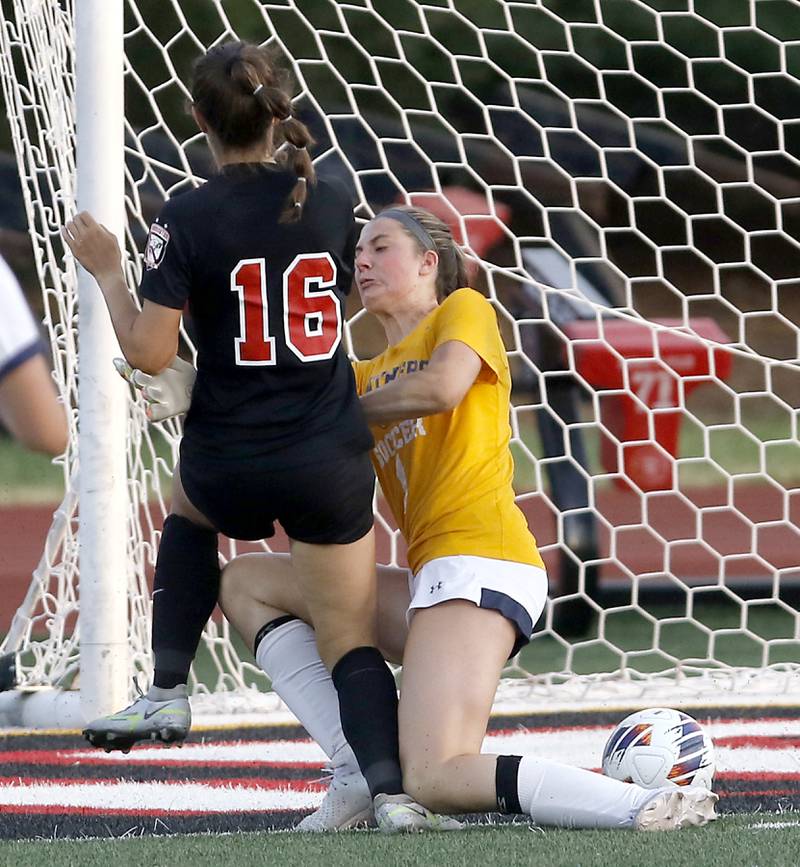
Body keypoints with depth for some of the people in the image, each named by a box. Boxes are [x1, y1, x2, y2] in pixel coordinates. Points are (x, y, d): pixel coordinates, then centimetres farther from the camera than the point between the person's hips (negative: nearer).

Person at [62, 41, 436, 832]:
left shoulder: (187, 220, -12)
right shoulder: (331, 206, 0)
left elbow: (149, 353, -14)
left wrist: (105, 269, 0)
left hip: (230, 468, -1)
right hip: (330, 462, 1)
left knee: (188, 509, 36)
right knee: (350, 642, 7)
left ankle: (168, 692, 25)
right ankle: (390, 791, -16)